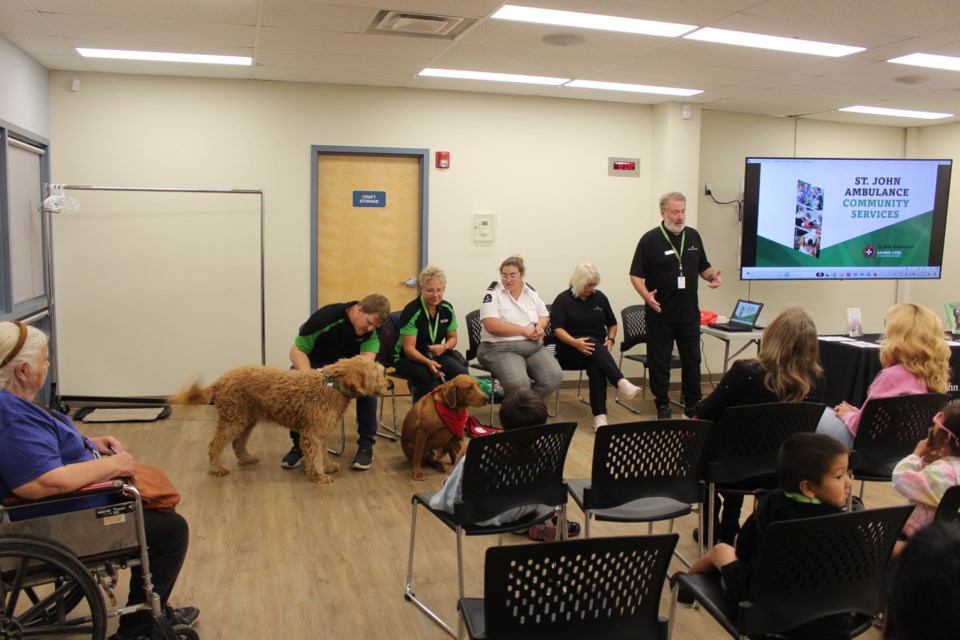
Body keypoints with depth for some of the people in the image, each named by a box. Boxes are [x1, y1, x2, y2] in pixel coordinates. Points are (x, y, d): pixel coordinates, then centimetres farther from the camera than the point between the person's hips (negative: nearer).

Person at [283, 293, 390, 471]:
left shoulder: (372, 326, -18)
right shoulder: (325, 316, -27)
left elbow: (367, 358, -29)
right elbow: (297, 350, -23)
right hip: (315, 363, -2)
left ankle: (366, 445, -15)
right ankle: (299, 445, -13)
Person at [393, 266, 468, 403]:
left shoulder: (447, 308, -2)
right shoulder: (412, 311, -18)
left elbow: (452, 338, 10)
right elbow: (409, 348, -21)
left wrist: (444, 347, -14)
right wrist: (428, 362, -38)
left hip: (435, 355, 5)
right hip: (408, 357, -5)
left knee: (462, 373, -23)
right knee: (427, 376, -37)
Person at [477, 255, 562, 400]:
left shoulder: (531, 292, 12)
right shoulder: (492, 294, -5)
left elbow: (544, 316, 21)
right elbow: (491, 326, -15)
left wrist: (539, 327, -4)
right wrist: (524, 330, -14)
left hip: (534, 347, 6)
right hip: (501, 348, -5)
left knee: (554, 377, -19)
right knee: (518, 384, -33)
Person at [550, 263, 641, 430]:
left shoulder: (599, 297, 12)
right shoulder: (563, 300, -1)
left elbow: (612, 324, 21)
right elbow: (557, 329, -12)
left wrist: (610, 340, 0)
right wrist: (575, 342, -28)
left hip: (598, 349, 3)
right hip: (571, 350, -3)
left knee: (596, 365, -34)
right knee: (593, 343, -36)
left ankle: (599, 415, -43)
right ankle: (621, 383, -50)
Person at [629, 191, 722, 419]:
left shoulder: (693, 236, 8)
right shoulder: (650, 239, -7)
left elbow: (703, 267, 18)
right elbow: (636, 274, -8)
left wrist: (712, 276, -5)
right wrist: (646, 295, -24)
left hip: (689, 313, 4)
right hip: (660, 314, -4)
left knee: (692, 361, 11)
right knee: (660, 363, 5)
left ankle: (694, 405, 25)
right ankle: (662, 406, 19)